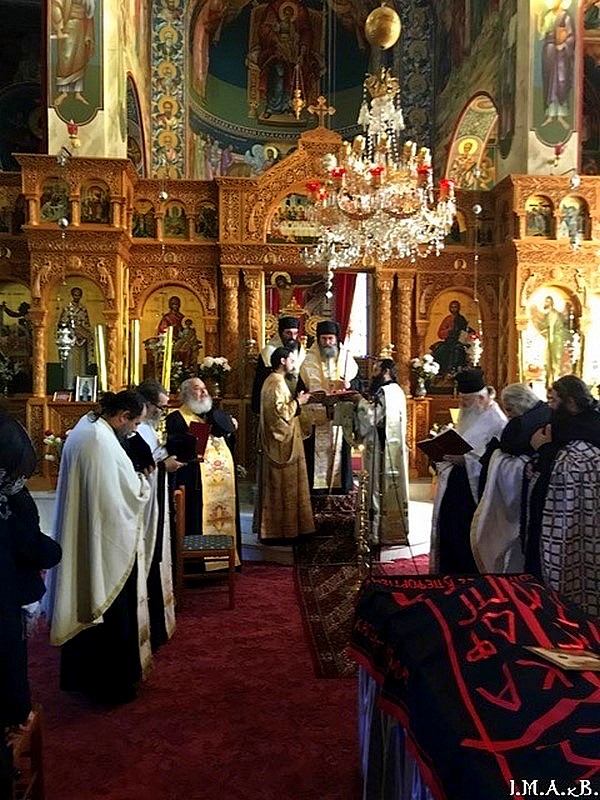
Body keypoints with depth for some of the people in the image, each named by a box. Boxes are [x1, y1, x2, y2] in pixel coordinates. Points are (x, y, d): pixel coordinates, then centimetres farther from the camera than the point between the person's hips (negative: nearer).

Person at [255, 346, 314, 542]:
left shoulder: (271, 380, 15)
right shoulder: (277, 383, -17)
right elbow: (281, 413, -24)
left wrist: (295, 402, 13)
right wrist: (297, 402, -12)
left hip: (274, 443, 11)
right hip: (282, 444, -11)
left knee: (275, 487, 13)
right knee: (284, 486, -4)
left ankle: (269, 529, 19)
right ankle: (282, 529, 3)